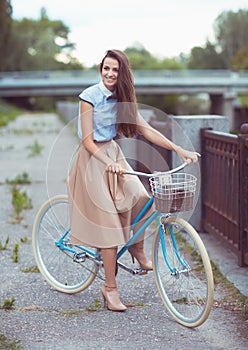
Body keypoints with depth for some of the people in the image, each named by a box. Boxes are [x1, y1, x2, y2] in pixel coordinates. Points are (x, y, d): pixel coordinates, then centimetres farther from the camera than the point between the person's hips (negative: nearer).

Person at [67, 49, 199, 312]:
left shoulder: (122, 98, 4)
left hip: (113, 154, 5)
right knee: (107, 219, -9)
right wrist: (108, 163, -31)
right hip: (93, 158, -5)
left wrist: (178, 149, -8)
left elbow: (145, 130, 2)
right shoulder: (90, 96, -13)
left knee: (139, 198, -19)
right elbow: (87, 140, -15)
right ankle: (110, 288, -1)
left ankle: (137, 248, 8)